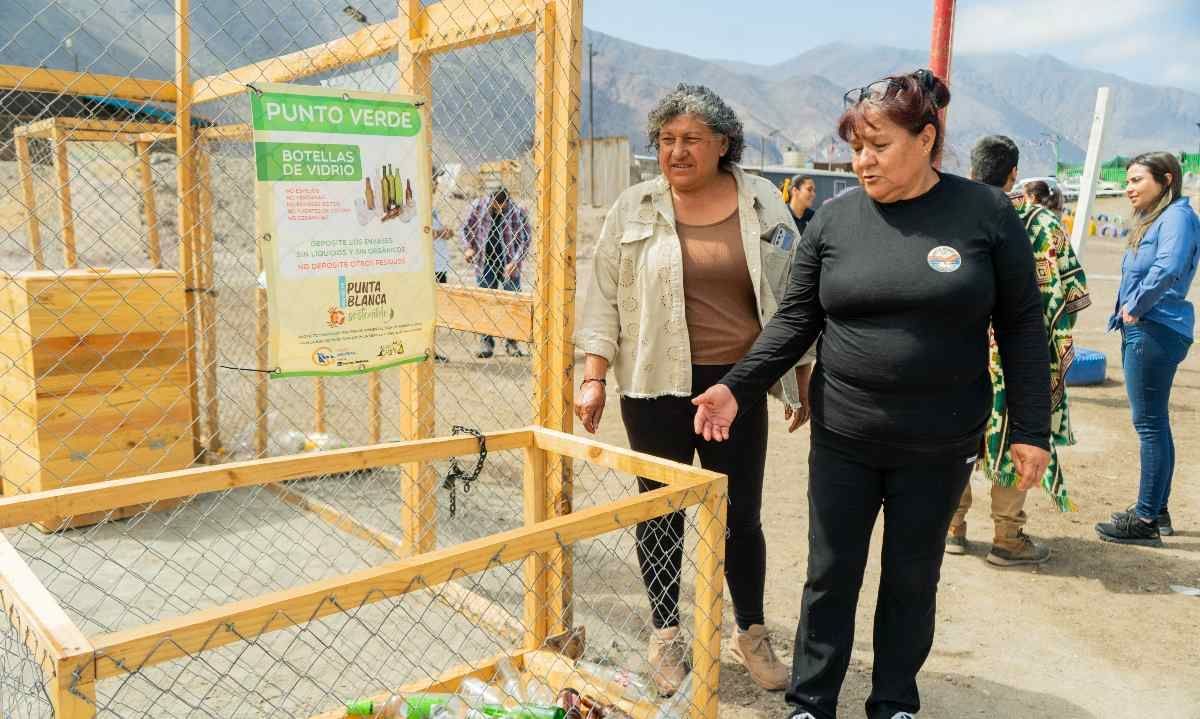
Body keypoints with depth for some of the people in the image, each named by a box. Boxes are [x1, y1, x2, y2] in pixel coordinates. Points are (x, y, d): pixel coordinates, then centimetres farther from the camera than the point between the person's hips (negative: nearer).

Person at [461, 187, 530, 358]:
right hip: (485, 264, 1)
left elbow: (524, 240, -8)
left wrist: (515, 262, -18)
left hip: (509, 266, -1)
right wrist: (469, 247, -5)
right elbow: (467, 227, 10)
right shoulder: (479, 205, -5)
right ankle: (486, 343, 12)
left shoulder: (518, 211, -11)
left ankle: (512, 343, 13)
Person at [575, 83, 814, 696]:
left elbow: (791, 296, 9)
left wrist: (803, 380, 9)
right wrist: (594, 378, -4)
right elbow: (605, 298, 3)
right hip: (657, 388, 0)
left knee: (742, 516, 9)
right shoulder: (635, 208, 2)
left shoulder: (763, 204, 4)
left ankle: (752, 631, 31)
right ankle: (666, 635, 28)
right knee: (662, 513, 9)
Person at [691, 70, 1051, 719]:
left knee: (911, 579, 14)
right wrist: (738, 387, -11)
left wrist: (1031, 429, -2)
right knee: (830, 577, 10)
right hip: (842, 440, 1)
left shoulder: (986, 213, -5)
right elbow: (794, 321, 0)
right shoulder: (834, 220, -1)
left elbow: (1021, 326, -1)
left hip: (940, 445, -1)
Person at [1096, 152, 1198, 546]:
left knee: (1150, 425, -5)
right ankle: (1156, 511, 26)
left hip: (1156, 332, -10)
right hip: (1141, 331, 10)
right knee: (1153, 424, 15)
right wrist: (1126, 312, 6)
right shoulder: (1150, 219, 17)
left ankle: (1146, 521, 2)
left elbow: (1168, 268, -29)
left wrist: (1136, 308, -17)